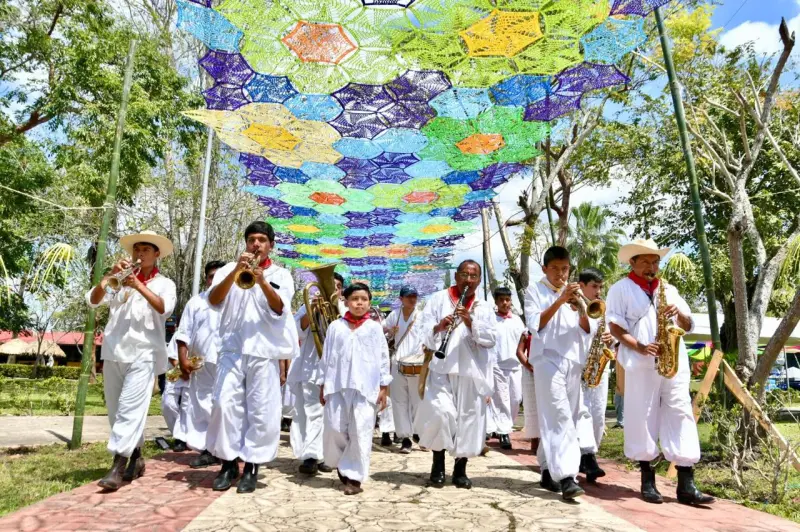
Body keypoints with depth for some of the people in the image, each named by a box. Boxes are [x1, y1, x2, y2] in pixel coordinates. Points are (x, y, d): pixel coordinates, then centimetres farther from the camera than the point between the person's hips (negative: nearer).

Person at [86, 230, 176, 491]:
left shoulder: (164, 283, 7)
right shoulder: (120, 281, 15)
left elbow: (164, 308, -11)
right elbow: (93, 300, 4)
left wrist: (139, 286, -21)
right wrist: (109, 275, -10)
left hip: (143, 353, -4)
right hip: (113, 352, 4)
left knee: (130, 409, -13)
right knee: (116, 411, 9)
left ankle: (118, 466, -14)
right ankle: (136, 458, 21)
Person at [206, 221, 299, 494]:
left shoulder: (281, 275, 9)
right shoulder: (229, 269, 11)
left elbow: (279, 309, -8)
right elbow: (214, 300, -6)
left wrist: (262, 281, -23)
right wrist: (236, 270, -18)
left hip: (264, 351, -1)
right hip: (232, 349, 1)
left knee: (261, 410, -1)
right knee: (225, 404, -3)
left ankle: (251, 466, 11)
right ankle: (229, 462, 12)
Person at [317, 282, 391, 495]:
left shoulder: (375, 328, 4)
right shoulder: (336, 326, 8)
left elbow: (383, 358, 4)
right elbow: (326, 357, 10)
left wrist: (384, 388, 1)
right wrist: (322, 385, 8)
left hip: (366, 387, -2)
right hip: (337, 386, 2)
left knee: (360, 432, -2)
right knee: (334, 429, 4)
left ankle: (354, 477, 9)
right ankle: (341, 465, 31)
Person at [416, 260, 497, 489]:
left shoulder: (484, 308, 14)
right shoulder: (439, 298, 8)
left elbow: (491, 339, 1)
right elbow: (424, 330, 1)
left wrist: (471, 322, -14)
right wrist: (438, 327, -21)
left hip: (472, 372, 3)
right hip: (442, 369, -2)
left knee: (469, 418, 4)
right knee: (440, 412, -17)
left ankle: (460, 470, 21)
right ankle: (438, 464, 6)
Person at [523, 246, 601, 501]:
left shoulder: (573, 292, 18)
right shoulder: (535, 291, 2)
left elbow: (585, 330, 11)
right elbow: (535, 325, -12)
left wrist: (580, 309, -9)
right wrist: (560, 300, -18)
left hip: (573, 361, 6)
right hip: (548, 359, -6)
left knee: (573, 414, 11)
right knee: (559, 416, -16)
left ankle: (549, 471, 24)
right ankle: (566, 477, -19)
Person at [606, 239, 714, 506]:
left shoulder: (669, 290, 19)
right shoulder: (621, 289, 3)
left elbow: (689, 326, 18)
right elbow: (615, 328, -4)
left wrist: (679, 313, -4)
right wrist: (640, 347, -17)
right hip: (641, 365, -4)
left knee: (681, 416, 0)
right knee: (642, 418, 0)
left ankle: (686, 485, 5)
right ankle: (647, 480, 11)